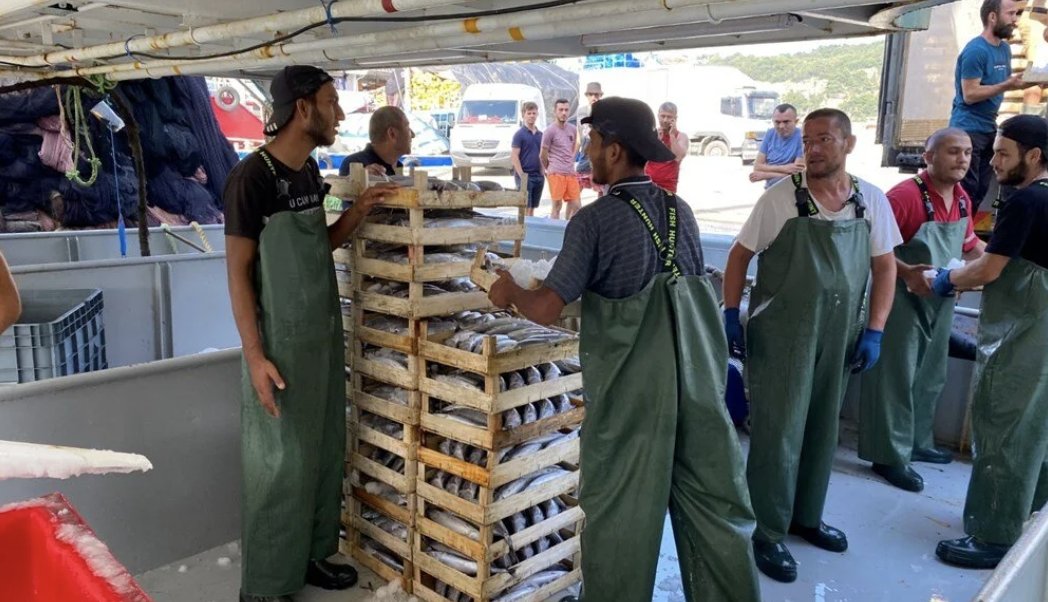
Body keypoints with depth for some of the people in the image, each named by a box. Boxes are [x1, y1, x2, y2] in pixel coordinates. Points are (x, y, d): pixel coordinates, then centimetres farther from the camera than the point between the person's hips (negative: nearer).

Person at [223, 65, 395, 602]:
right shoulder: (252, 176, -15)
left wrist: (360, 210, 1)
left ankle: (311, 555, 32)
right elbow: (237, 270, -15)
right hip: (280, 344, -8)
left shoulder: (310, 170, 8)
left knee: (323, 452, 15)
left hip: (323, 336, 8)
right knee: (279, 462, 1)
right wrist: (255, 355, -18)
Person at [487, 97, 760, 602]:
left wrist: (509, 293, 8)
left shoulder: (595, 220, -11)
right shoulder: (680, 210, 7)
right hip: (698, 378, 6)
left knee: (619, 513, 10)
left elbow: (547, 309, -14)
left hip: (630, 387, -5)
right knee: (715, 505, 15)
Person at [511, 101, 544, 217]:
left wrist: (543, 173, 7)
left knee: (532, 208, 11)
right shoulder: (519, 134, -5)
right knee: (525, 208, -4)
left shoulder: (540, 134, 12)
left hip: (538, 176, 6)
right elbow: (515, 157, -10)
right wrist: (522, 176, -17)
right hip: (525, 176, -5)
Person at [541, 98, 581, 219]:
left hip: (571, 173, 6)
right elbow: (543, 155, 0)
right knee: (557, 205, -2)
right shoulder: (550, 131, -5)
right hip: (556, 173, -6)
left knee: (576, 205, 6)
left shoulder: (572, 129, 13)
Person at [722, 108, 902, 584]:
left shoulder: (872, 201, 1)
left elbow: (885, 267, 7)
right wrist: (731, 314, -11)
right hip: (780, 335, -4)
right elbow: (739, 255, -3)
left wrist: (874, 331, 0)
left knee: (821, 430, 16)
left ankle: (806, 516, 35)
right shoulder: (780, 198, -9)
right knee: (779, 432, 0)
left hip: (839, 338, 4)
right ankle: (769, 534, 14)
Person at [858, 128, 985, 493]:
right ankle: (890, 455, 10)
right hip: (904, 299, -8)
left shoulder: (962, 199, 5)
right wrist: (907, 272, -30)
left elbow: (969, 246, 18)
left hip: (940, 301, 8)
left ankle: (917, 442, 34)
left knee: (930, 377, 18)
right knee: (896, 378, 0)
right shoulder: (906, 195, -20)